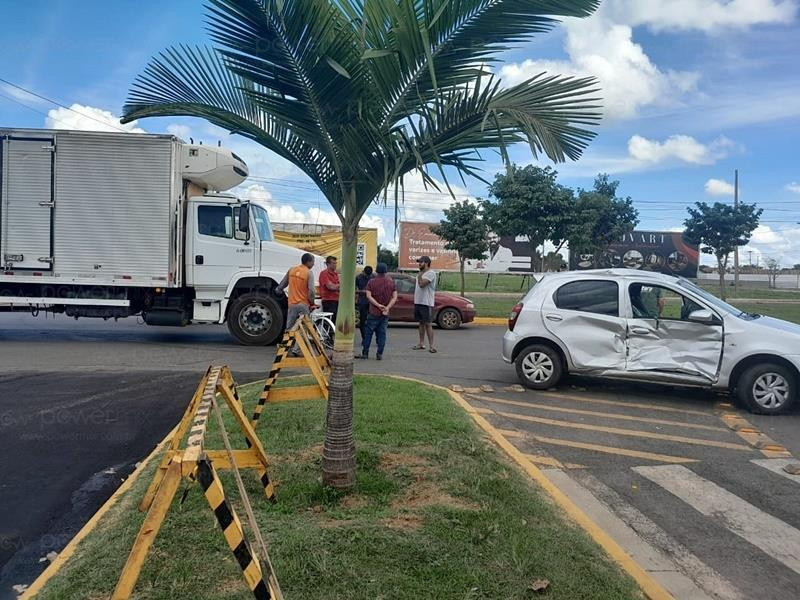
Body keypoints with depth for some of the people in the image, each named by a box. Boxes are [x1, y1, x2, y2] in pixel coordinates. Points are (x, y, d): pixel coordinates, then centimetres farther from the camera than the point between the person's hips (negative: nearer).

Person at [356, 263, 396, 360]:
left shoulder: (371, 282, -5)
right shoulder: (391, 282, 2)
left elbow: (368, 296, -15)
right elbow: (394, 297, -4)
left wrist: (378, 305, -16)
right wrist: (387, 307, -12)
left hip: (374, 312, -2)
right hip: (386, 314, 2)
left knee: (368, 333, 6)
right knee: (382, 333, 7)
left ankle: (365, 353, 8)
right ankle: (380, 354, 6)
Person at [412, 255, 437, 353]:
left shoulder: (431, 273, -13)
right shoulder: (421, 274, 17)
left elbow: (422, 284, -25)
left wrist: (419, 275, -9)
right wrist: (415, 300, 18)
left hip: (426, 303, -9)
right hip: (418, 302, 9)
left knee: (428, 324, -9)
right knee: (421, 323, 12)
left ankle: (431, 346, -9)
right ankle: (421, 343, 18)